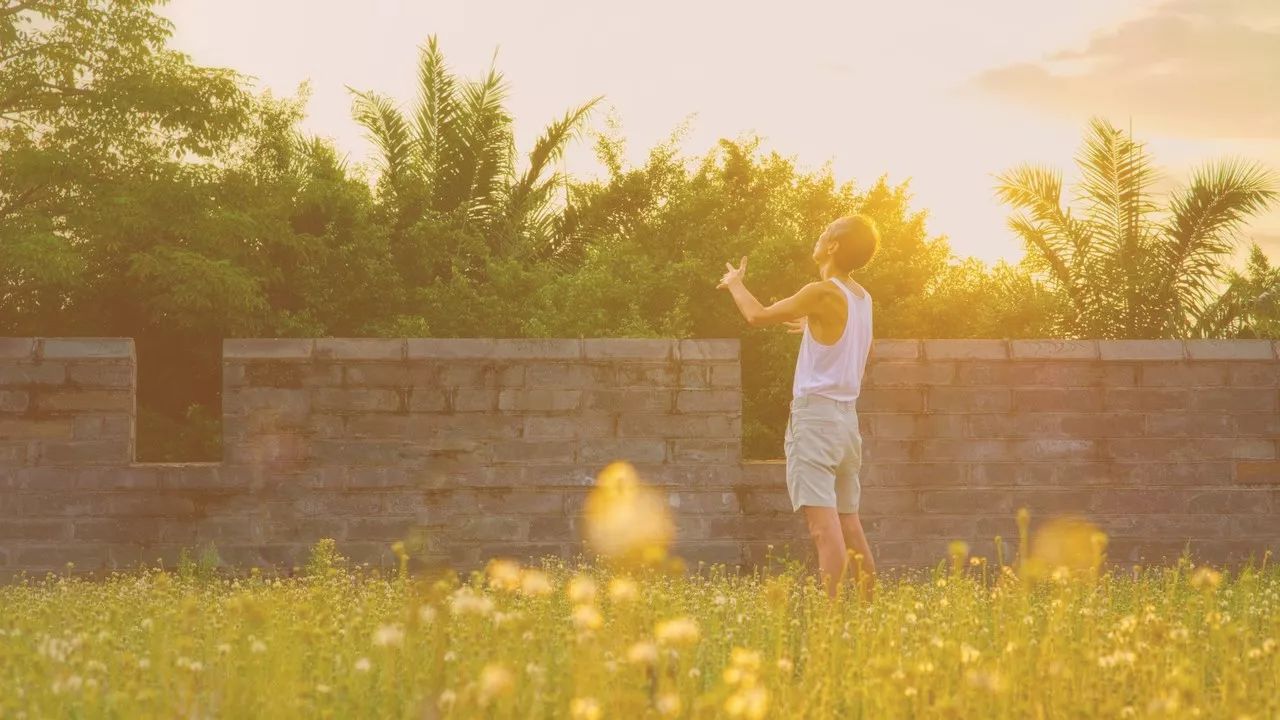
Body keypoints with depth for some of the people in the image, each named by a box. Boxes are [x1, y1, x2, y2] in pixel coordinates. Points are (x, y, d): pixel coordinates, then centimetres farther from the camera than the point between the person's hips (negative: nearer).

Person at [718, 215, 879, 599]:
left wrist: (735, 284, 14)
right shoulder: (863, 298, 11)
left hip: (815, 413, -8)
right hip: (847, 417, 8)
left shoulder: (821, 293, -12)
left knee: (822, 520, -15)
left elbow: (758, 316, -5)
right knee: (849, 520, 13)